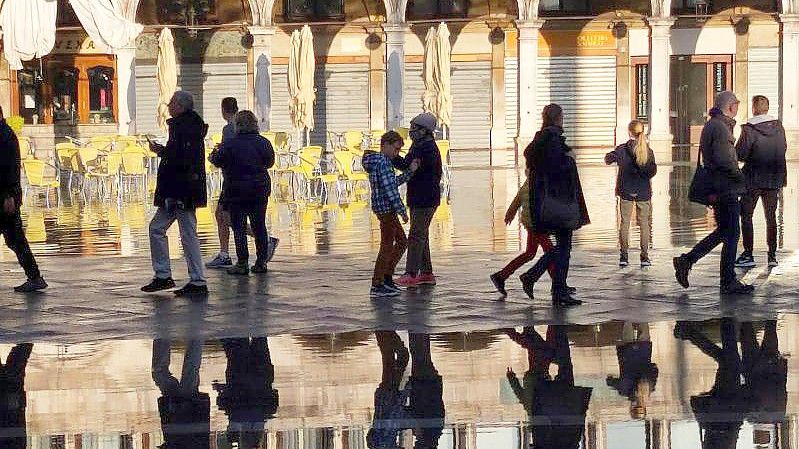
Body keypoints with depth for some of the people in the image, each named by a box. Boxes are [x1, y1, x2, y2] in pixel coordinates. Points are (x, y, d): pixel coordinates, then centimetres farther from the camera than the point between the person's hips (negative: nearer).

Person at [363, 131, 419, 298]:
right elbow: (390, 190, -21)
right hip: (386, 208, -10)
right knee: (387, 246, -5)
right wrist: (402, 210, -17)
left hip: (387, 210, 10)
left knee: (402, 241, 18)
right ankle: (376, 286, -3)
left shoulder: (375, 161, 16)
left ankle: (387, 278, 21)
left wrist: (410, 171, 10)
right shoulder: (383, 162, -16)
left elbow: (395, 182, 19)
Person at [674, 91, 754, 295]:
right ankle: (729, 282, 1)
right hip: (726, 188, -10)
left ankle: (686, 261, 14)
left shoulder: (711, 125, 17)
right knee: (731, 234, -3)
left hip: (718, 189, 10)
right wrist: (741, 177, -12)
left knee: (724, 231, 17)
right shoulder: (720, 127, -15)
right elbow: (722, 159, -24)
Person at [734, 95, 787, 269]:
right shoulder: (778, 127, -1)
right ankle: (772, 255, 11)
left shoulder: (749, 129, -15)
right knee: (771, 217, 12)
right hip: (774, 178, 5)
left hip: (754, 178, -4)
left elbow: (740, 154, -15)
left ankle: (748, 255, 0)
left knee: (746, 215, 5)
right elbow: (783, 149, 9)